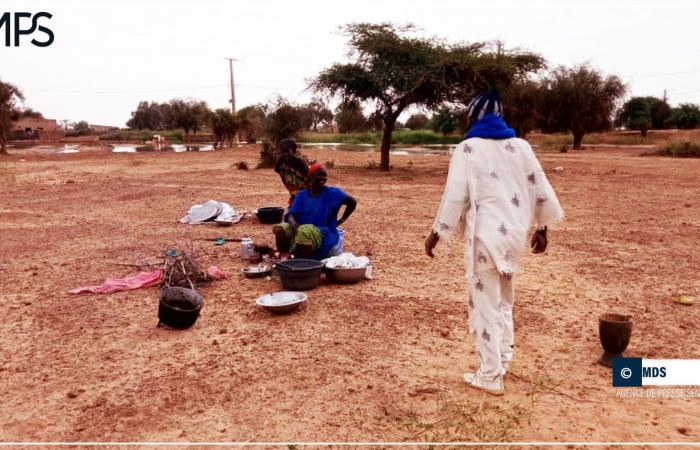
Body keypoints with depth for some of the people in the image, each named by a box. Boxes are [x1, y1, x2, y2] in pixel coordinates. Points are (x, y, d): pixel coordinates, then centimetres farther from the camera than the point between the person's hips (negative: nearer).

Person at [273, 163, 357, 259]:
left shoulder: (332, 193, -2)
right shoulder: (301, 195, 8)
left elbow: (352, 202, 1)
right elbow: (291, 213, 0)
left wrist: (340, 221, 1)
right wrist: (292, 221, -24)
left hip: (322, 233, -4)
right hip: (300, 227, 4)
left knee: (303, 232, -37)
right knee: (280, 230, -22)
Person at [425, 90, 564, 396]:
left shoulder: (468, 148, -7)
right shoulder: (521, 146, 7)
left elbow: (455, 196, -11)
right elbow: (541, 189, 9)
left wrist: (437, 233, -1)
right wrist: (542, 227, 20)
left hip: (485, 235, -6)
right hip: (513, 233, 6)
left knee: (485, 305, 3)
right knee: (503, 301, 22)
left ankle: (491, 376, 11)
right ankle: (503, 361, 33)